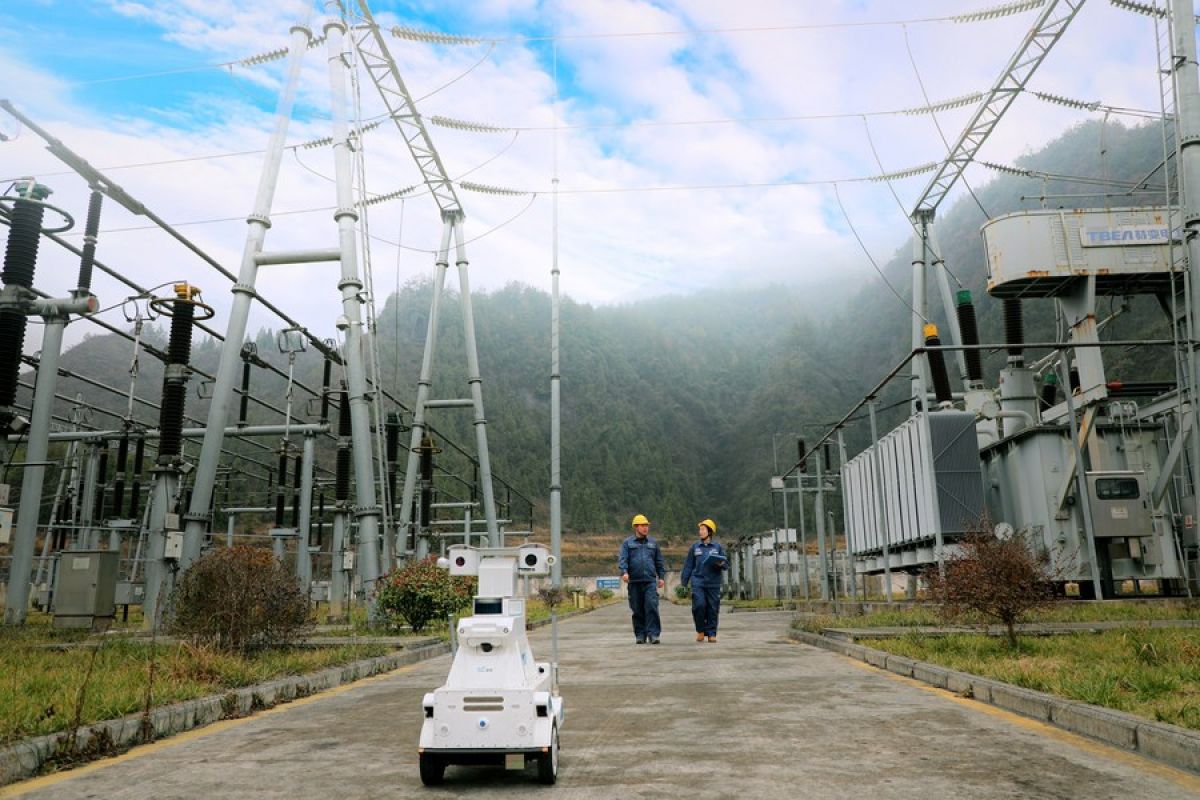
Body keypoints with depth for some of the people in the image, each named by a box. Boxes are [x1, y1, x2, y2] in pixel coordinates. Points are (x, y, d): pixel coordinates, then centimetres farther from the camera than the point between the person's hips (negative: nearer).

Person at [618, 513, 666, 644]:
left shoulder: (653, 543, 15)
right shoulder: (627, 543, 7)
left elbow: (659, 561, 18)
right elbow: (622, 559, -5)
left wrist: (662, 577, 12)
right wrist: (624, 572, -21)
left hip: (650, 580, 1)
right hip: (634, 581, 0)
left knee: (652, 607, -12)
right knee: (637, 610, 4)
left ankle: (653, 634, -11)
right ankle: (640, 634, 14)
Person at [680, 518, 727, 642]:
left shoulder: (718, 547, 7)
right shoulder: (695, 547, 9)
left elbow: (726, 565, 8)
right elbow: (688, 566, 10)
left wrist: (721, 563, -14)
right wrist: (684, 581, 6)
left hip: (713, 583, 0)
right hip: (698, 582, 0)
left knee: (712, 609, 0)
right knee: (699, 605, -13)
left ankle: (711, 634, 10)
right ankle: (700, 630, 7)